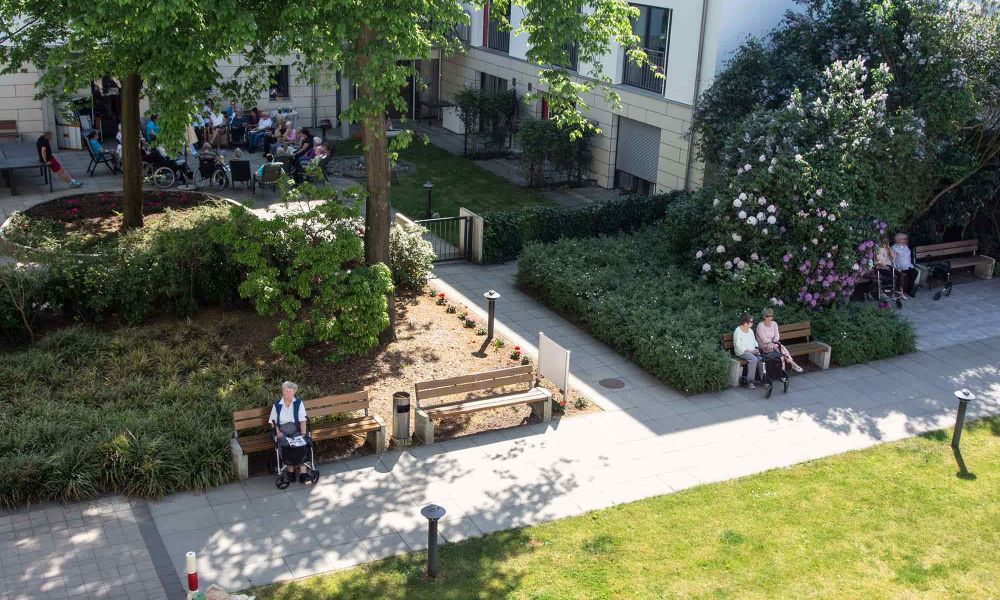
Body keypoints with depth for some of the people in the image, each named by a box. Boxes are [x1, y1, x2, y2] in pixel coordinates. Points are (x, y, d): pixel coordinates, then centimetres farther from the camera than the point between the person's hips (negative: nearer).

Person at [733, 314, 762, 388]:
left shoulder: (750, 331, 18)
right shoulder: (737, 331, -8)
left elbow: (754, 342, 24)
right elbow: (738, 346, -14)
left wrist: (756, 349, 3)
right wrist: (750, 351, -19)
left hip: (752, 351, 7)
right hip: (742, 352, -7)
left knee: (761, 358, -23)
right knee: (754, 359, -32)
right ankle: (750, 381, -28)